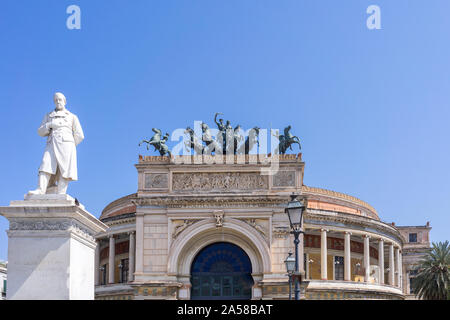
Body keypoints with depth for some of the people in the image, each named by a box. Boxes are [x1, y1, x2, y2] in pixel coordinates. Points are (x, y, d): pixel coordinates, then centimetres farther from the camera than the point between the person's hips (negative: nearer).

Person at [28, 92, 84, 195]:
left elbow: (79, 136, 12)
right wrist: (50, 125, -4)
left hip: (66, 146, -2)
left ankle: (60, 195, -23)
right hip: (51, 146, 2)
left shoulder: (72, 117, 15)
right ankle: (40, 190, -35)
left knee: (64, 171, -14)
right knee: (46, 167, -19)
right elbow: (40, 132, 13)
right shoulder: (48, 116, 22)